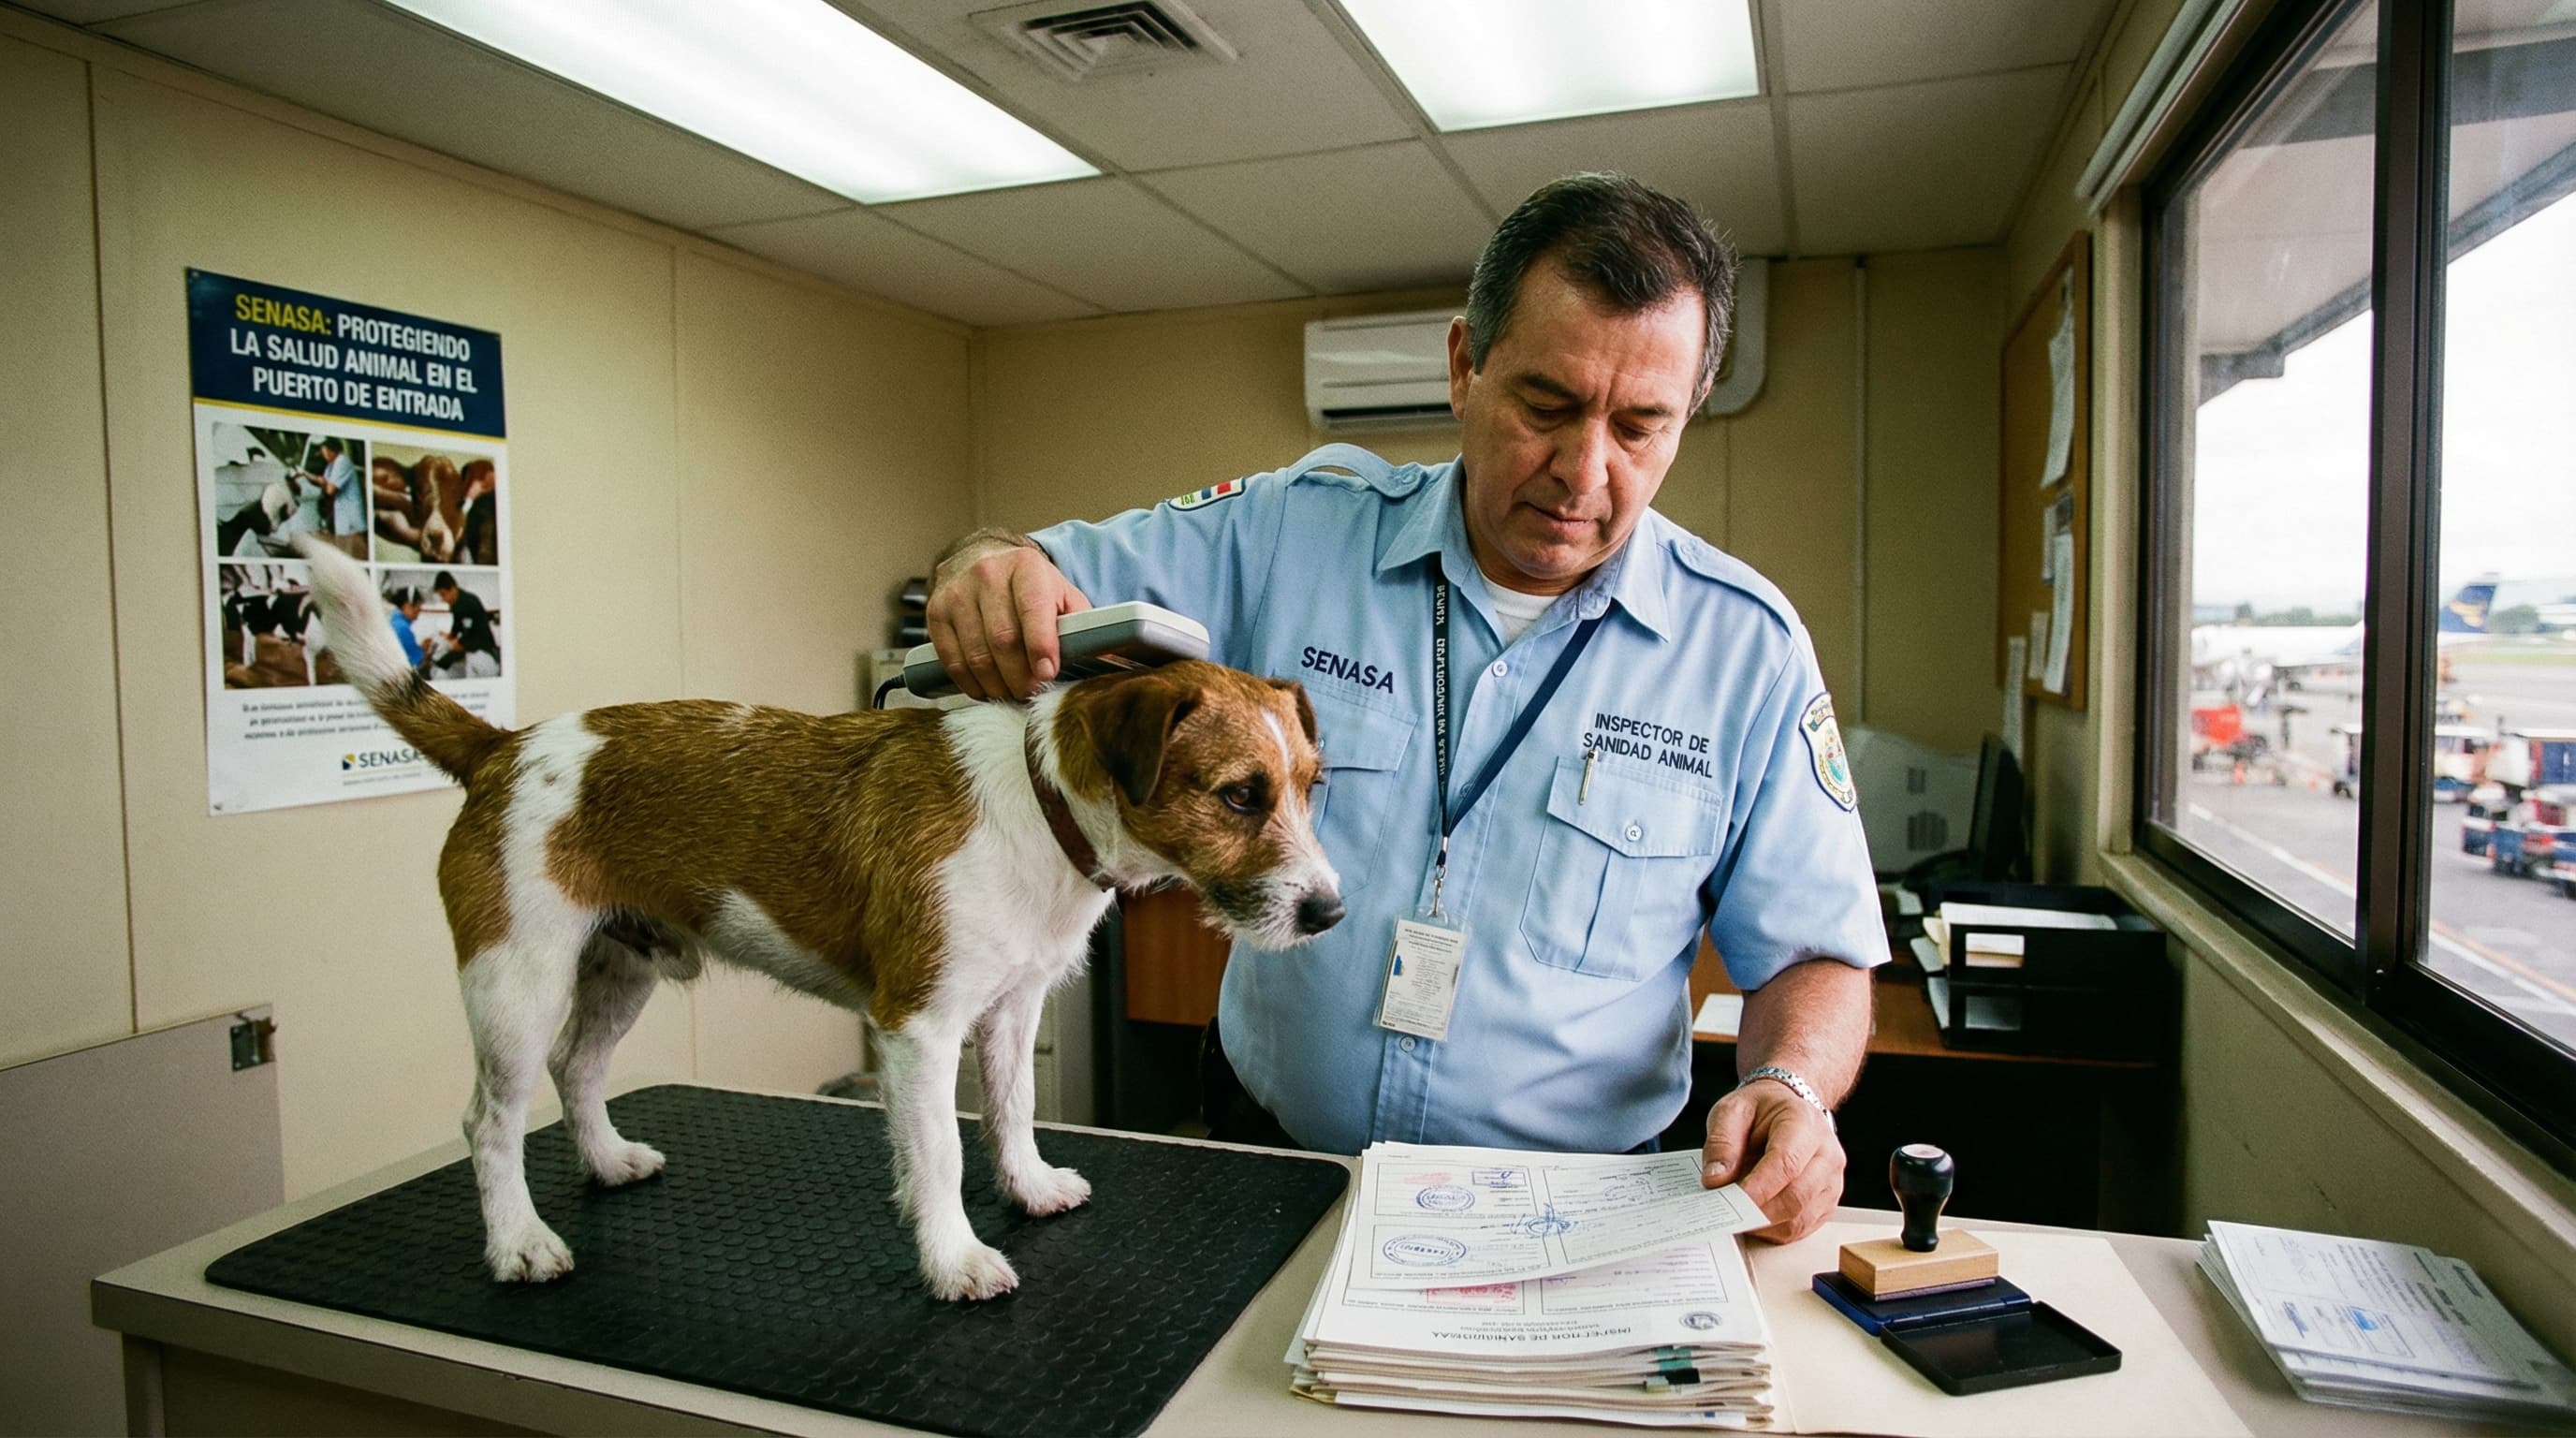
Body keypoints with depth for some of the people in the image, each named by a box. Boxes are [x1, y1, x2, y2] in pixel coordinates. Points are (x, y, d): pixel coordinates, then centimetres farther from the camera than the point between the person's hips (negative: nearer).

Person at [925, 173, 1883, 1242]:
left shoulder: (1746, 645, -2)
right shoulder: (1291, 533, -1)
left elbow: (1811, 952, 4)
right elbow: (1053, 582, 2)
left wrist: (1790, 1085, -17)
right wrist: (992, 568, -21)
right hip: (1267, 1154, 1)